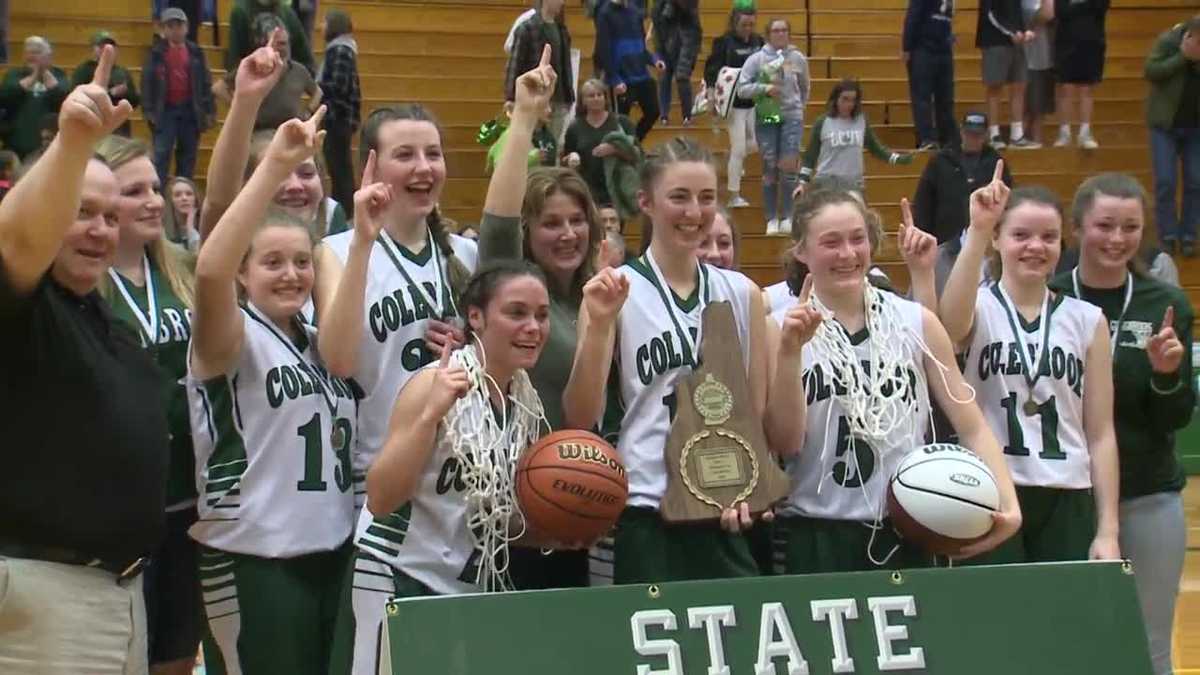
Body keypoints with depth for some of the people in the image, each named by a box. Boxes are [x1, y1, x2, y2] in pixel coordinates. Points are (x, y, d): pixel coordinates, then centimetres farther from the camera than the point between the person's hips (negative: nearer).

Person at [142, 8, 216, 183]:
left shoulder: (196, 52, 6)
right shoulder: (156, 52, 1)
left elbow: (205, 82, 7)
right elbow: (147, 82, -1)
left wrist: (209, 110, 2)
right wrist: (148, 110, -8)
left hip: (190, 109, 2)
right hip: (165, 109, -2)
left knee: (188, 155, 7)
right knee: (161, 154, -8)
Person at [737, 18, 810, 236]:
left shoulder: (798, 58, 3)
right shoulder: (756, 59, -2)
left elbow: (805, 87, 18)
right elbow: (742, 88, -5)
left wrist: (800, 106, 11)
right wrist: (764, 88, -17)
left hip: (792, 117, 0)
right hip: (766, 118, 0)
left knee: (789, 165, -12)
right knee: (770, 169, 4)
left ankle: (787, 217, -2)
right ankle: (771, 219, 12)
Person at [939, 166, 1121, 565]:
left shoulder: (1087, 320, 7)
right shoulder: (978, 309, 0)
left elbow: (1100, 433, 7)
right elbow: (951, 326, -27)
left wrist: (1108, 530, 1)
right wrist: (977, 231, -37)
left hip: (1067, 502, 3)